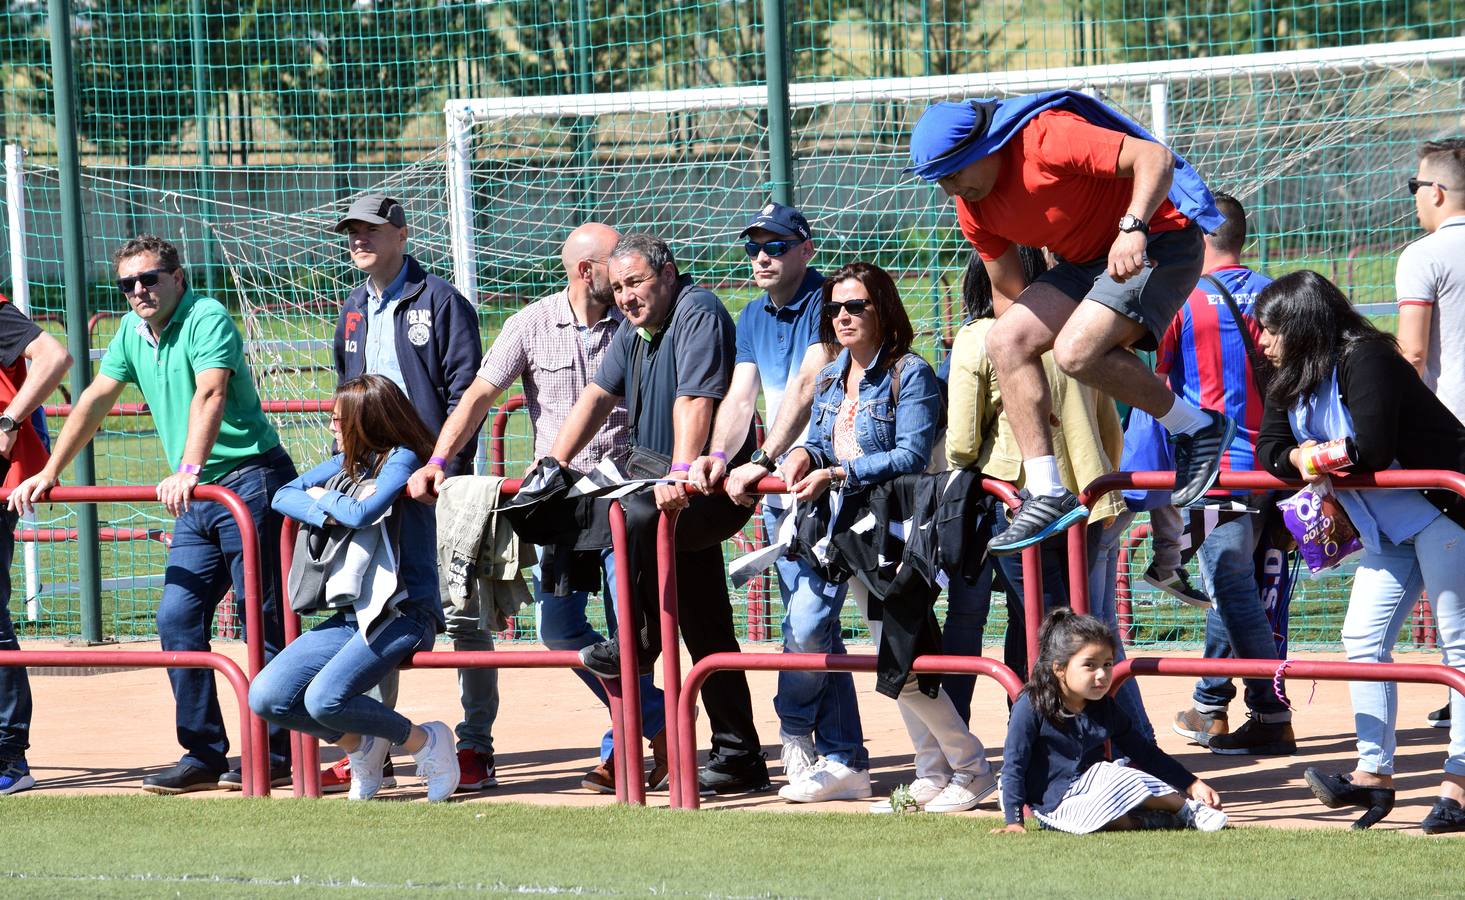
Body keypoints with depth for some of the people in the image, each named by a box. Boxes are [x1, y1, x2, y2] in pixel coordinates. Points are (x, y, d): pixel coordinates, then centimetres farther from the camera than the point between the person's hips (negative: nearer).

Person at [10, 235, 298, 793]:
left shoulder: (207, 318, -14)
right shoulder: (132, 332, 12)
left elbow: (210, 394, -28)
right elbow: (96, 400, 18)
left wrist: (189, 469, -41)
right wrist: (50, 472, 15)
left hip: (250, 480, -8)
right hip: (196, 497, 8)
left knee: (263, 623, -6)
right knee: (177, 618, 2)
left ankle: (279, 754, -1)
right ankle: (205, 754, 6)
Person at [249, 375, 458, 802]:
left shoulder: (401, 460, -9)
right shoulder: (347, 463, 14)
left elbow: (364, 514, -23)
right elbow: (284, 496, 12)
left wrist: (323, 498, -3)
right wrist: (329, 514, -7)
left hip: (402, 614, -8)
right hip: (351, 616, 8)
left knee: (325, 699, -29)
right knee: (266, 697, -6)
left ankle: (425, 742, -6)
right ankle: (362, 746, 13)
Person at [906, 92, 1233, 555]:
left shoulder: (1048, 138, -25)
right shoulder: (973, 208, 1)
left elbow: (1154, 157, -30)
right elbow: (1008, 288, 13)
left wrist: (1133, 229, -46)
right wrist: (1031, 395, 14)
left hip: (1157, 243, -9)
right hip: (1087, 263, 9)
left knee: (1076, 351, -28)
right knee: (1005, 340, -9)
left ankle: (1197, 427, -10)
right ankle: (1047, 495, -10)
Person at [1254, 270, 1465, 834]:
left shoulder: (1363, 360, -21)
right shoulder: (1289, 384, 8)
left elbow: (1372, 449, -28)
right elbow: (1269, 449, 2)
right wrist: (1299, 458, -19)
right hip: (1388, 528, 10)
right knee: (1363, 639, 3)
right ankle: (1374, 777, 6)